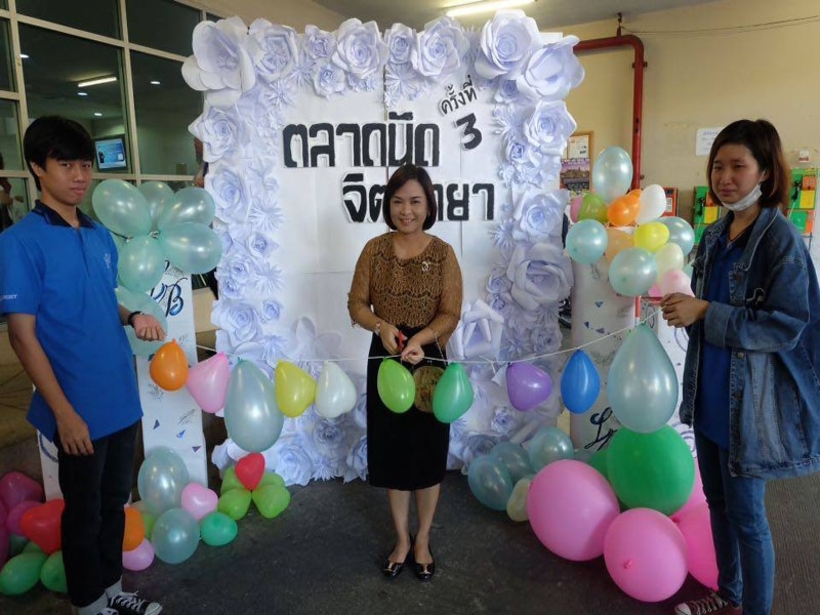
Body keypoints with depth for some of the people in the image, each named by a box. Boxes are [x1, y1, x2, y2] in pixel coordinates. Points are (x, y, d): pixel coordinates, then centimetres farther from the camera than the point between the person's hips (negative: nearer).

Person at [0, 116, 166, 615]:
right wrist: (63, 412, -17)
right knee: (84, 511, 12)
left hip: (123, 400, 6)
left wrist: (133, 317, -4)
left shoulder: (101, 236, 6)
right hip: (80, 408, -6)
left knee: (115, 501, 20)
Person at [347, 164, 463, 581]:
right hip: (385, 361, 2)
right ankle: (402, 539, 34)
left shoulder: (442, 253, -6)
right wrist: (382, 326, -21)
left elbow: (451, 314, -8)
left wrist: (422, 337, -27)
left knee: (427, 452, 11)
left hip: (429, 361, -1)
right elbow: (356, 305, -1)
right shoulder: (374, 250, -1)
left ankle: (423, 541, 33)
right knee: (391, 452, 12)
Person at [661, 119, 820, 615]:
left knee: (746, 513, 6)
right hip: (709, 394, 7)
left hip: (749, 402, -7)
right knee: (717, 501, 19)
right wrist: (685, 308, -5)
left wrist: (704, 312, -23)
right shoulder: (715, 235, 7)